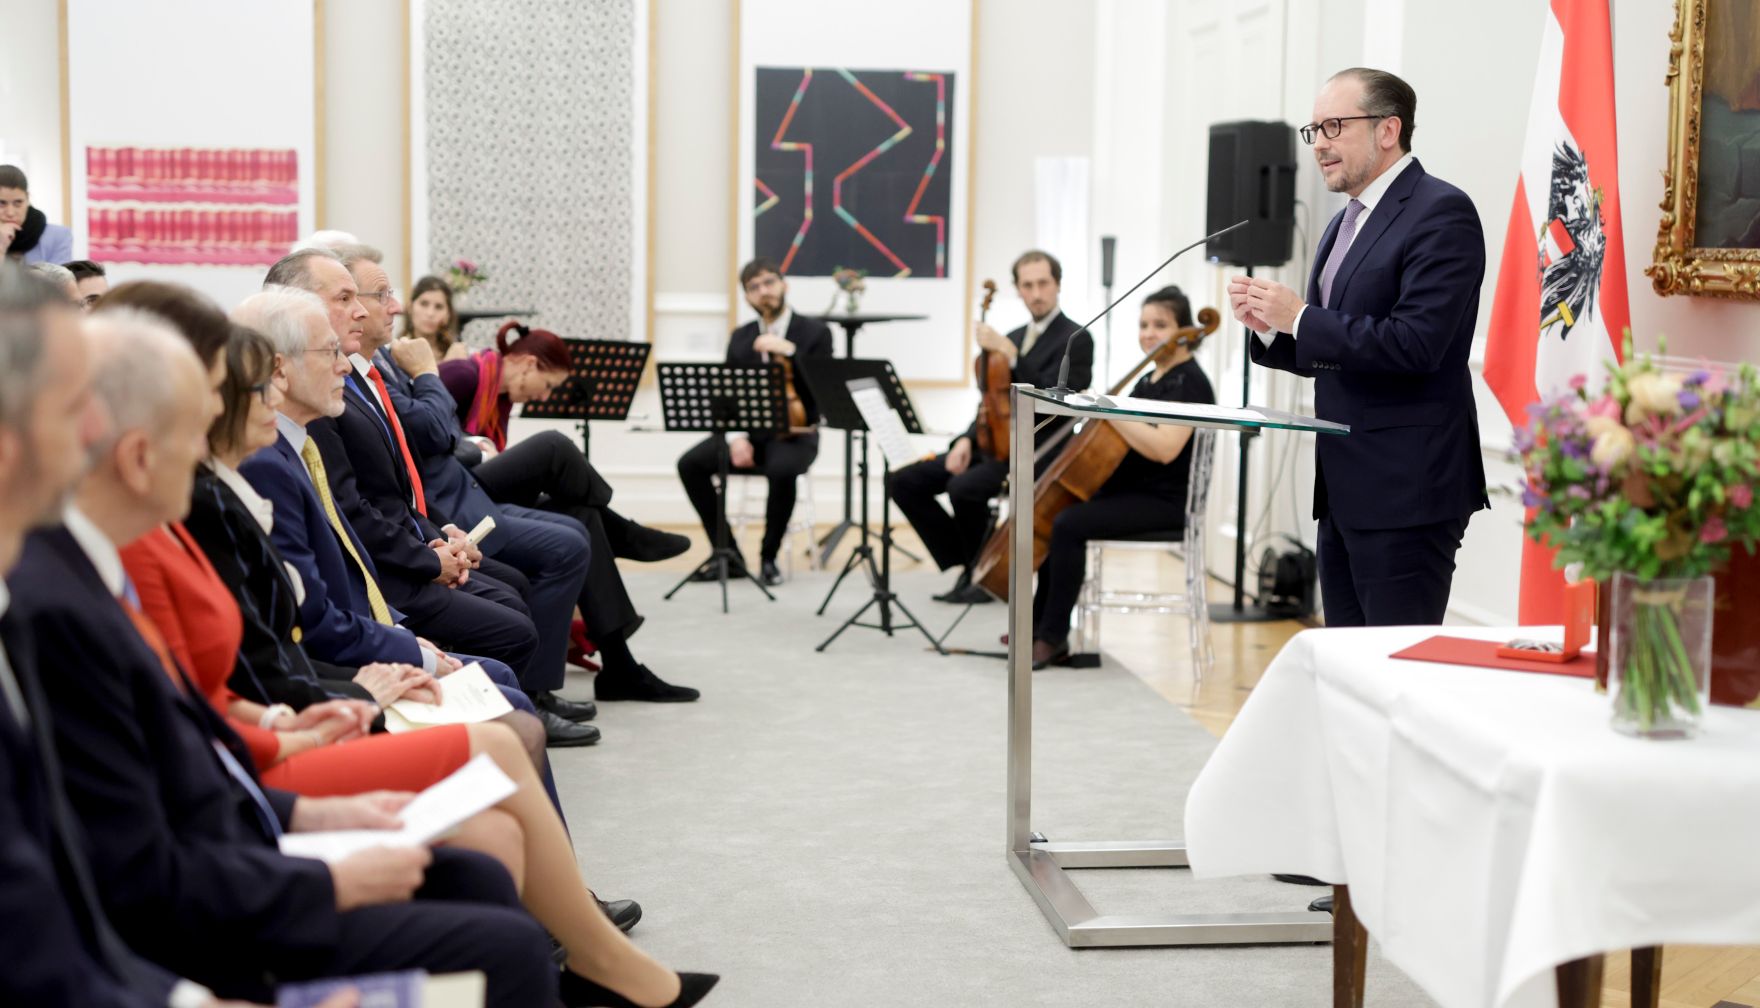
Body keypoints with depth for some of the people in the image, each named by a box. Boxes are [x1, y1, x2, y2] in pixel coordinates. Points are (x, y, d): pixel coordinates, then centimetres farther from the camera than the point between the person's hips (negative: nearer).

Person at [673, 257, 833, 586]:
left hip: (794, 434, -4)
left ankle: (769, 556, -16)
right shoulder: (740, 337, 11)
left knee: (782, 470, -39)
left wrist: (789, 351, -23)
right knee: (690, 464, -21)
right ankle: (729, 555, -12)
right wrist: (736, 437, -13)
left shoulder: (815, 332, -1)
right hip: (749, 431, 4)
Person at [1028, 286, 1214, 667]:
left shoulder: (1190, 382, -13)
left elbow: (1164, 448, -28)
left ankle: (1053, 637, -15)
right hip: (1128, 490, 10)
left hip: (1165, 501, -10)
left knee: (1068, 525, -24)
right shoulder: (1148, 379, 16)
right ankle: (1041, 623, 16)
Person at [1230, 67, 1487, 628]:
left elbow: (1415, 344, -22)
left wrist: (1300, 317, -16)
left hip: (1405, 491, -9)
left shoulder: (1440, 213, -11)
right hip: (1345, 490, 9)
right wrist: (1269, 327, 2)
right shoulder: (1345, 224, 18)